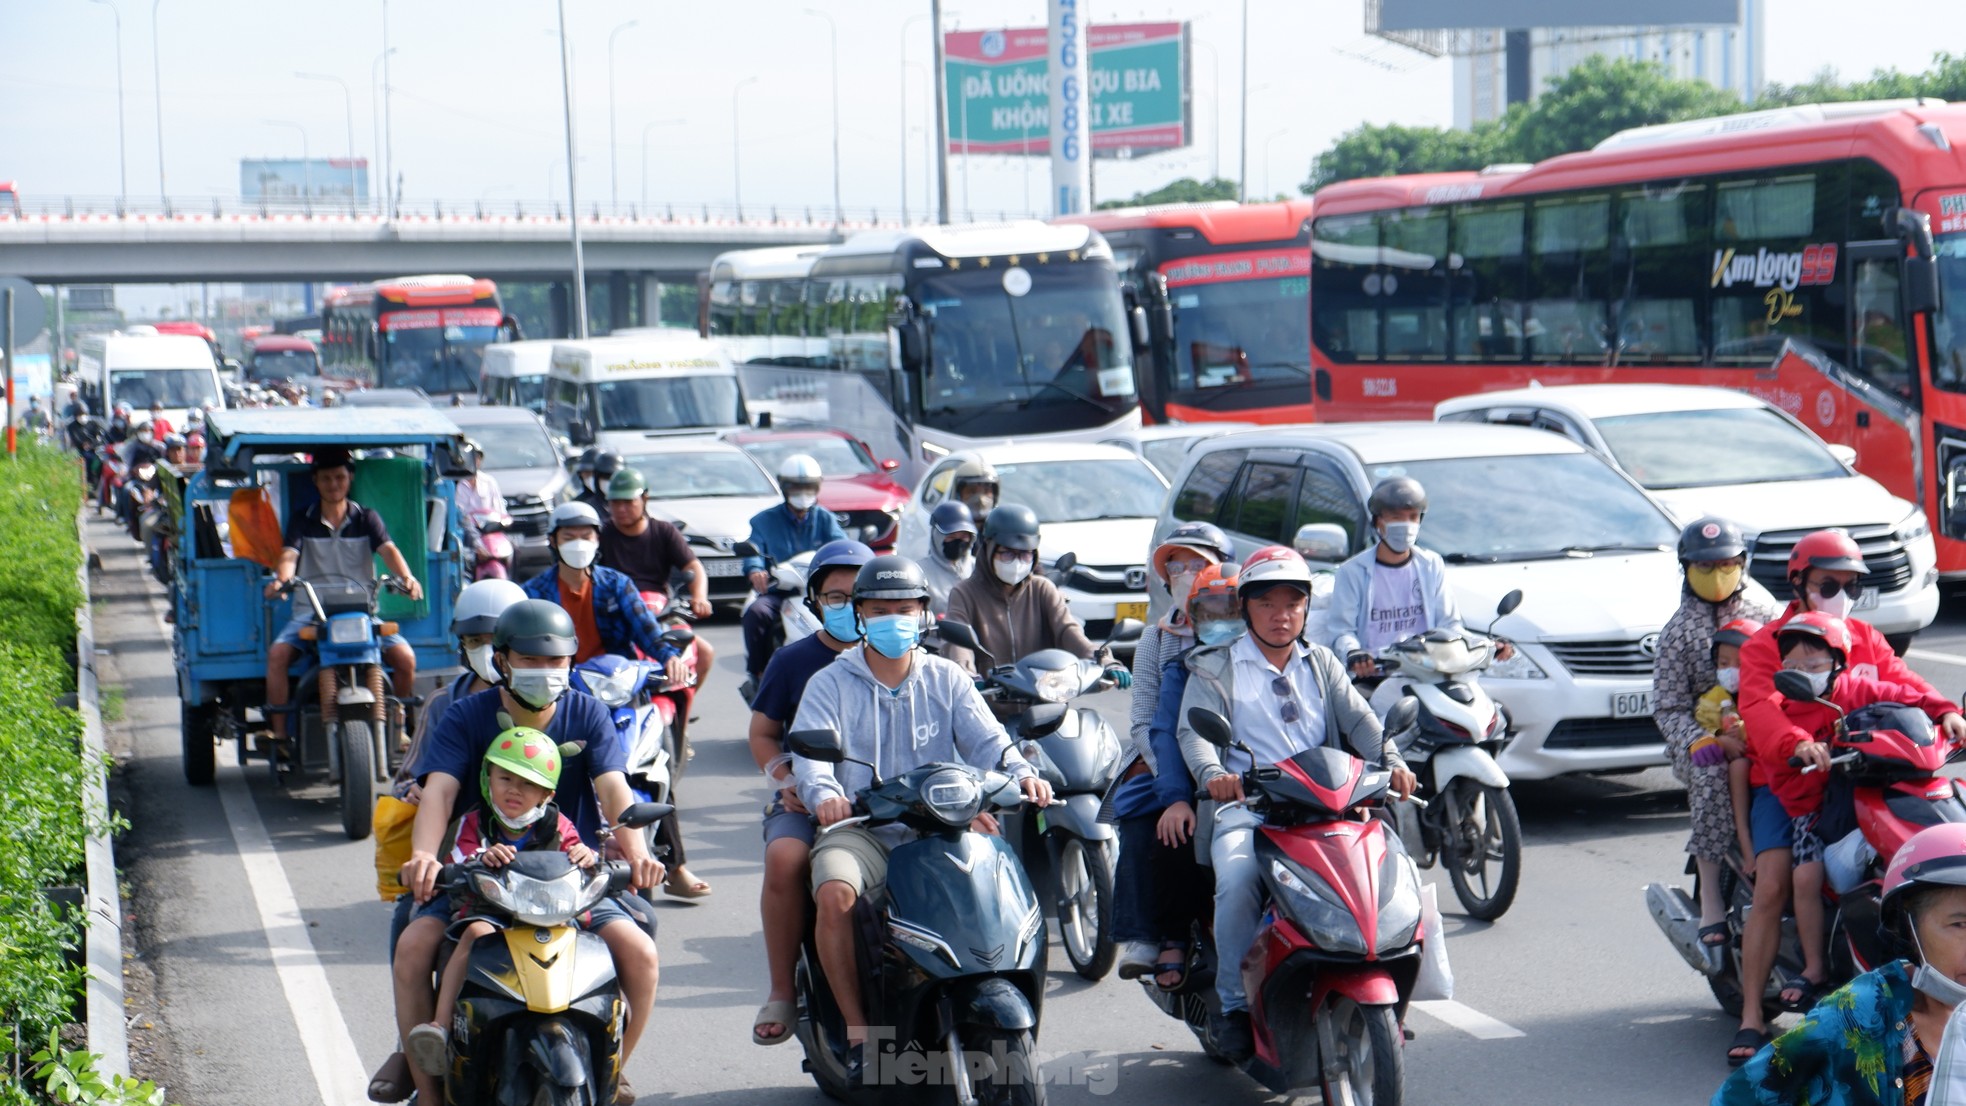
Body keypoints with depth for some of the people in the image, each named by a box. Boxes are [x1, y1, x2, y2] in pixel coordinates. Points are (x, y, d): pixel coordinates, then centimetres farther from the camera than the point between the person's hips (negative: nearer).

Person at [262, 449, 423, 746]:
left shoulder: (366, 519, 9)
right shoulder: (302, 521, 8)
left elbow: (388, 550, -9)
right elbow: (289, 555, -8)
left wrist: (406, 577, -30)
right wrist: (282, 579, -33)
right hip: (310, 611, 0)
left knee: (405, 657, -20)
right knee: (277, 654, -27)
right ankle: (279, 732, -21)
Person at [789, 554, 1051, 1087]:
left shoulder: (946, 679, 14)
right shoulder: (830, 684, 8)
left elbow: (985, 739, 0)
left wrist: (1021, 773, -23)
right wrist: (823, 793, -32)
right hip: (860, 828, -1)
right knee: (834, 894, -33)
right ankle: (857, 1032, -22)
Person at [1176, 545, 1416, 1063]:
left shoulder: (1322, 664, 24)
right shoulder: (1215, 668, 13)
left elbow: (1359, 720, 10)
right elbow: (1195, 730, -3)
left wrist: (1391, 762, -11)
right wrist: (1213, 773, -26)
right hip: (1245, 805, -3)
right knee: (1238, 878, -32)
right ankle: (1234, 1002, -18)